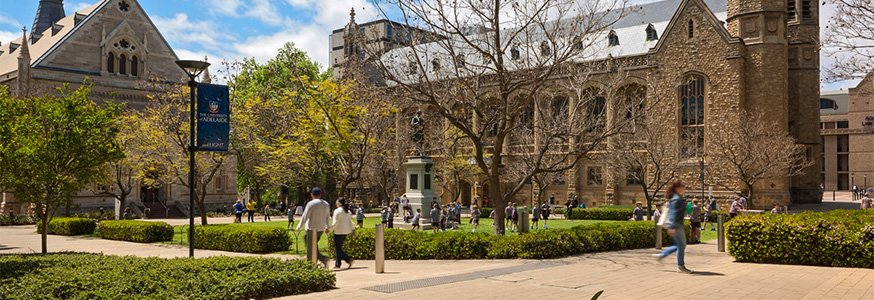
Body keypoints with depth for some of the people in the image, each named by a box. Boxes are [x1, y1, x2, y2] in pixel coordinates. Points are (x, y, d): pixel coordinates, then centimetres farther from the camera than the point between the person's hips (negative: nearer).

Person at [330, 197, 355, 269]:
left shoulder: (337, 211, -13)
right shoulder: (348, 211, 9)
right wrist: (353, 229, 14)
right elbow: (350, 222, 8)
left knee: (338, 249, -2)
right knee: (339, 248, 16)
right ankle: (337, 264, 17)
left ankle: (349, 260, -15)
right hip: (345, 232, 8)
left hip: (339, 232, -8)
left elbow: (335, 223, -17)